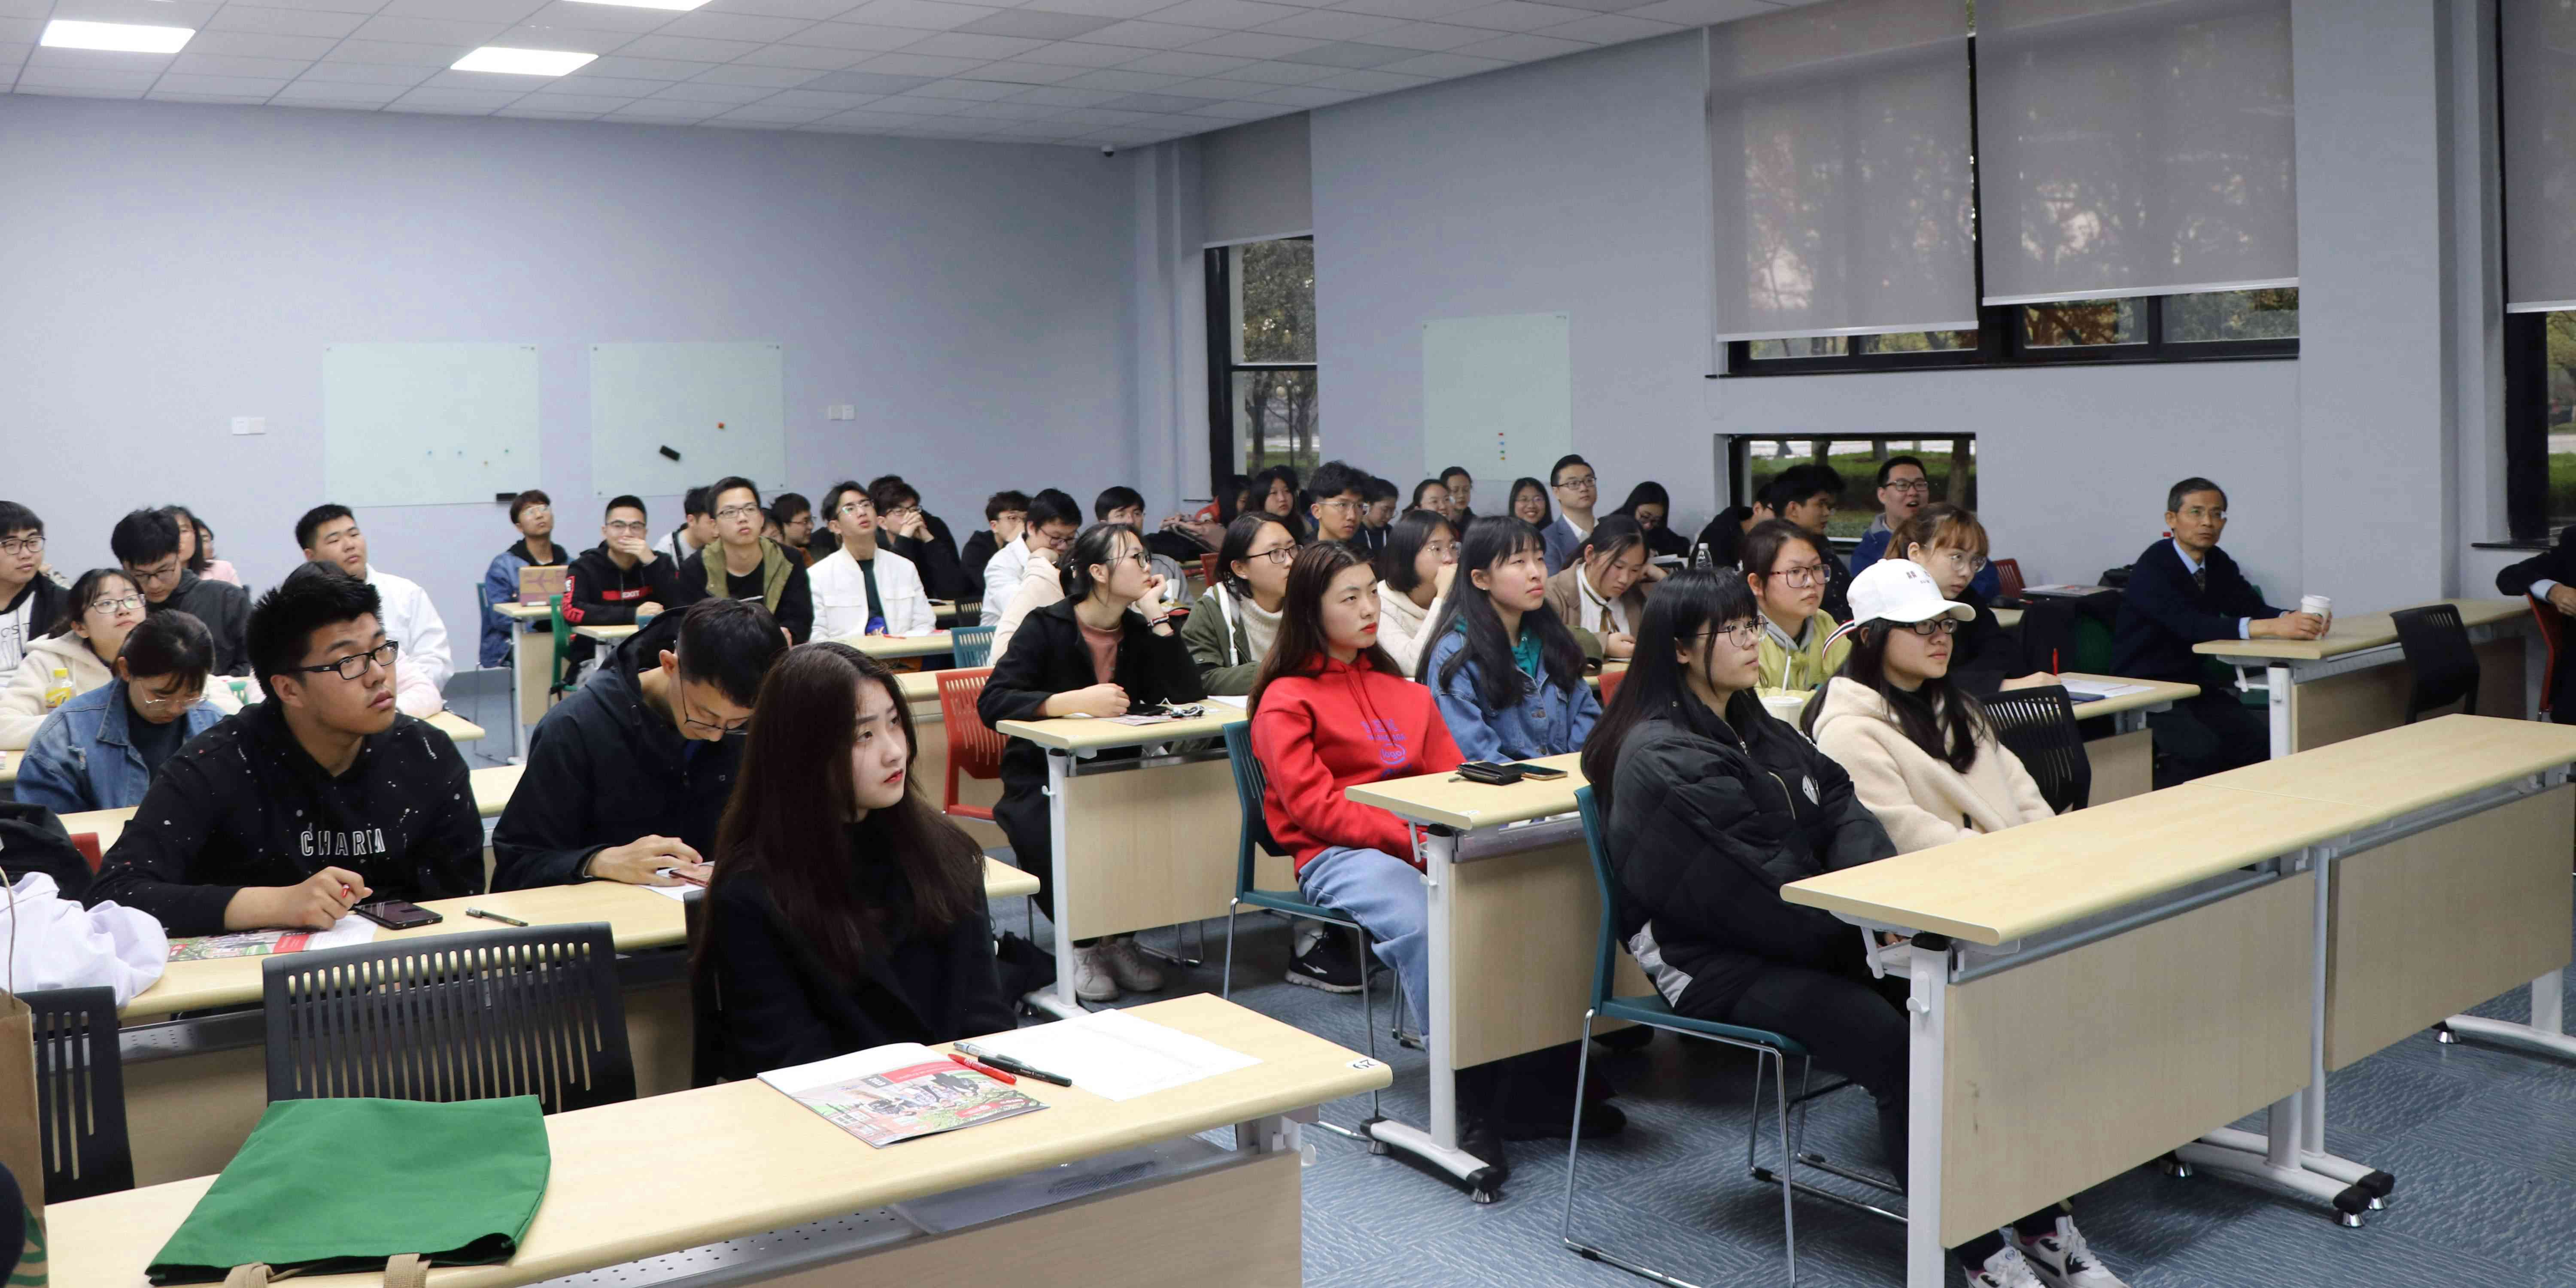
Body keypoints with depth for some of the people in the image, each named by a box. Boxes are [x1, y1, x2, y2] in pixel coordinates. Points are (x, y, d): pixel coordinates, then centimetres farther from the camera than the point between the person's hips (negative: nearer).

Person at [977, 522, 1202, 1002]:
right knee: (1052, 839, -35)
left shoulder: (1140, 631, 6)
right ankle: (1081, 945, -8)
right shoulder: (1047, 627, -8)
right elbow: (992, 703, -19)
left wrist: (1159, 618, -10)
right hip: (1041, 780, -4)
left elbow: (1188, 697, -7)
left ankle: (1121, 938, -4)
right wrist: (1074, 701, -31)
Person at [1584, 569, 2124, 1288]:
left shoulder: (1752, 726, 14)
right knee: (1896, 1045, -26)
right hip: (1717, 968, -8)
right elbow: (1758, 885, -19)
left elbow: (1838, 806, 5)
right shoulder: (1662, 760, -15)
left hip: (1795, 940, 8)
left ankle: (2042, 1224, -3)